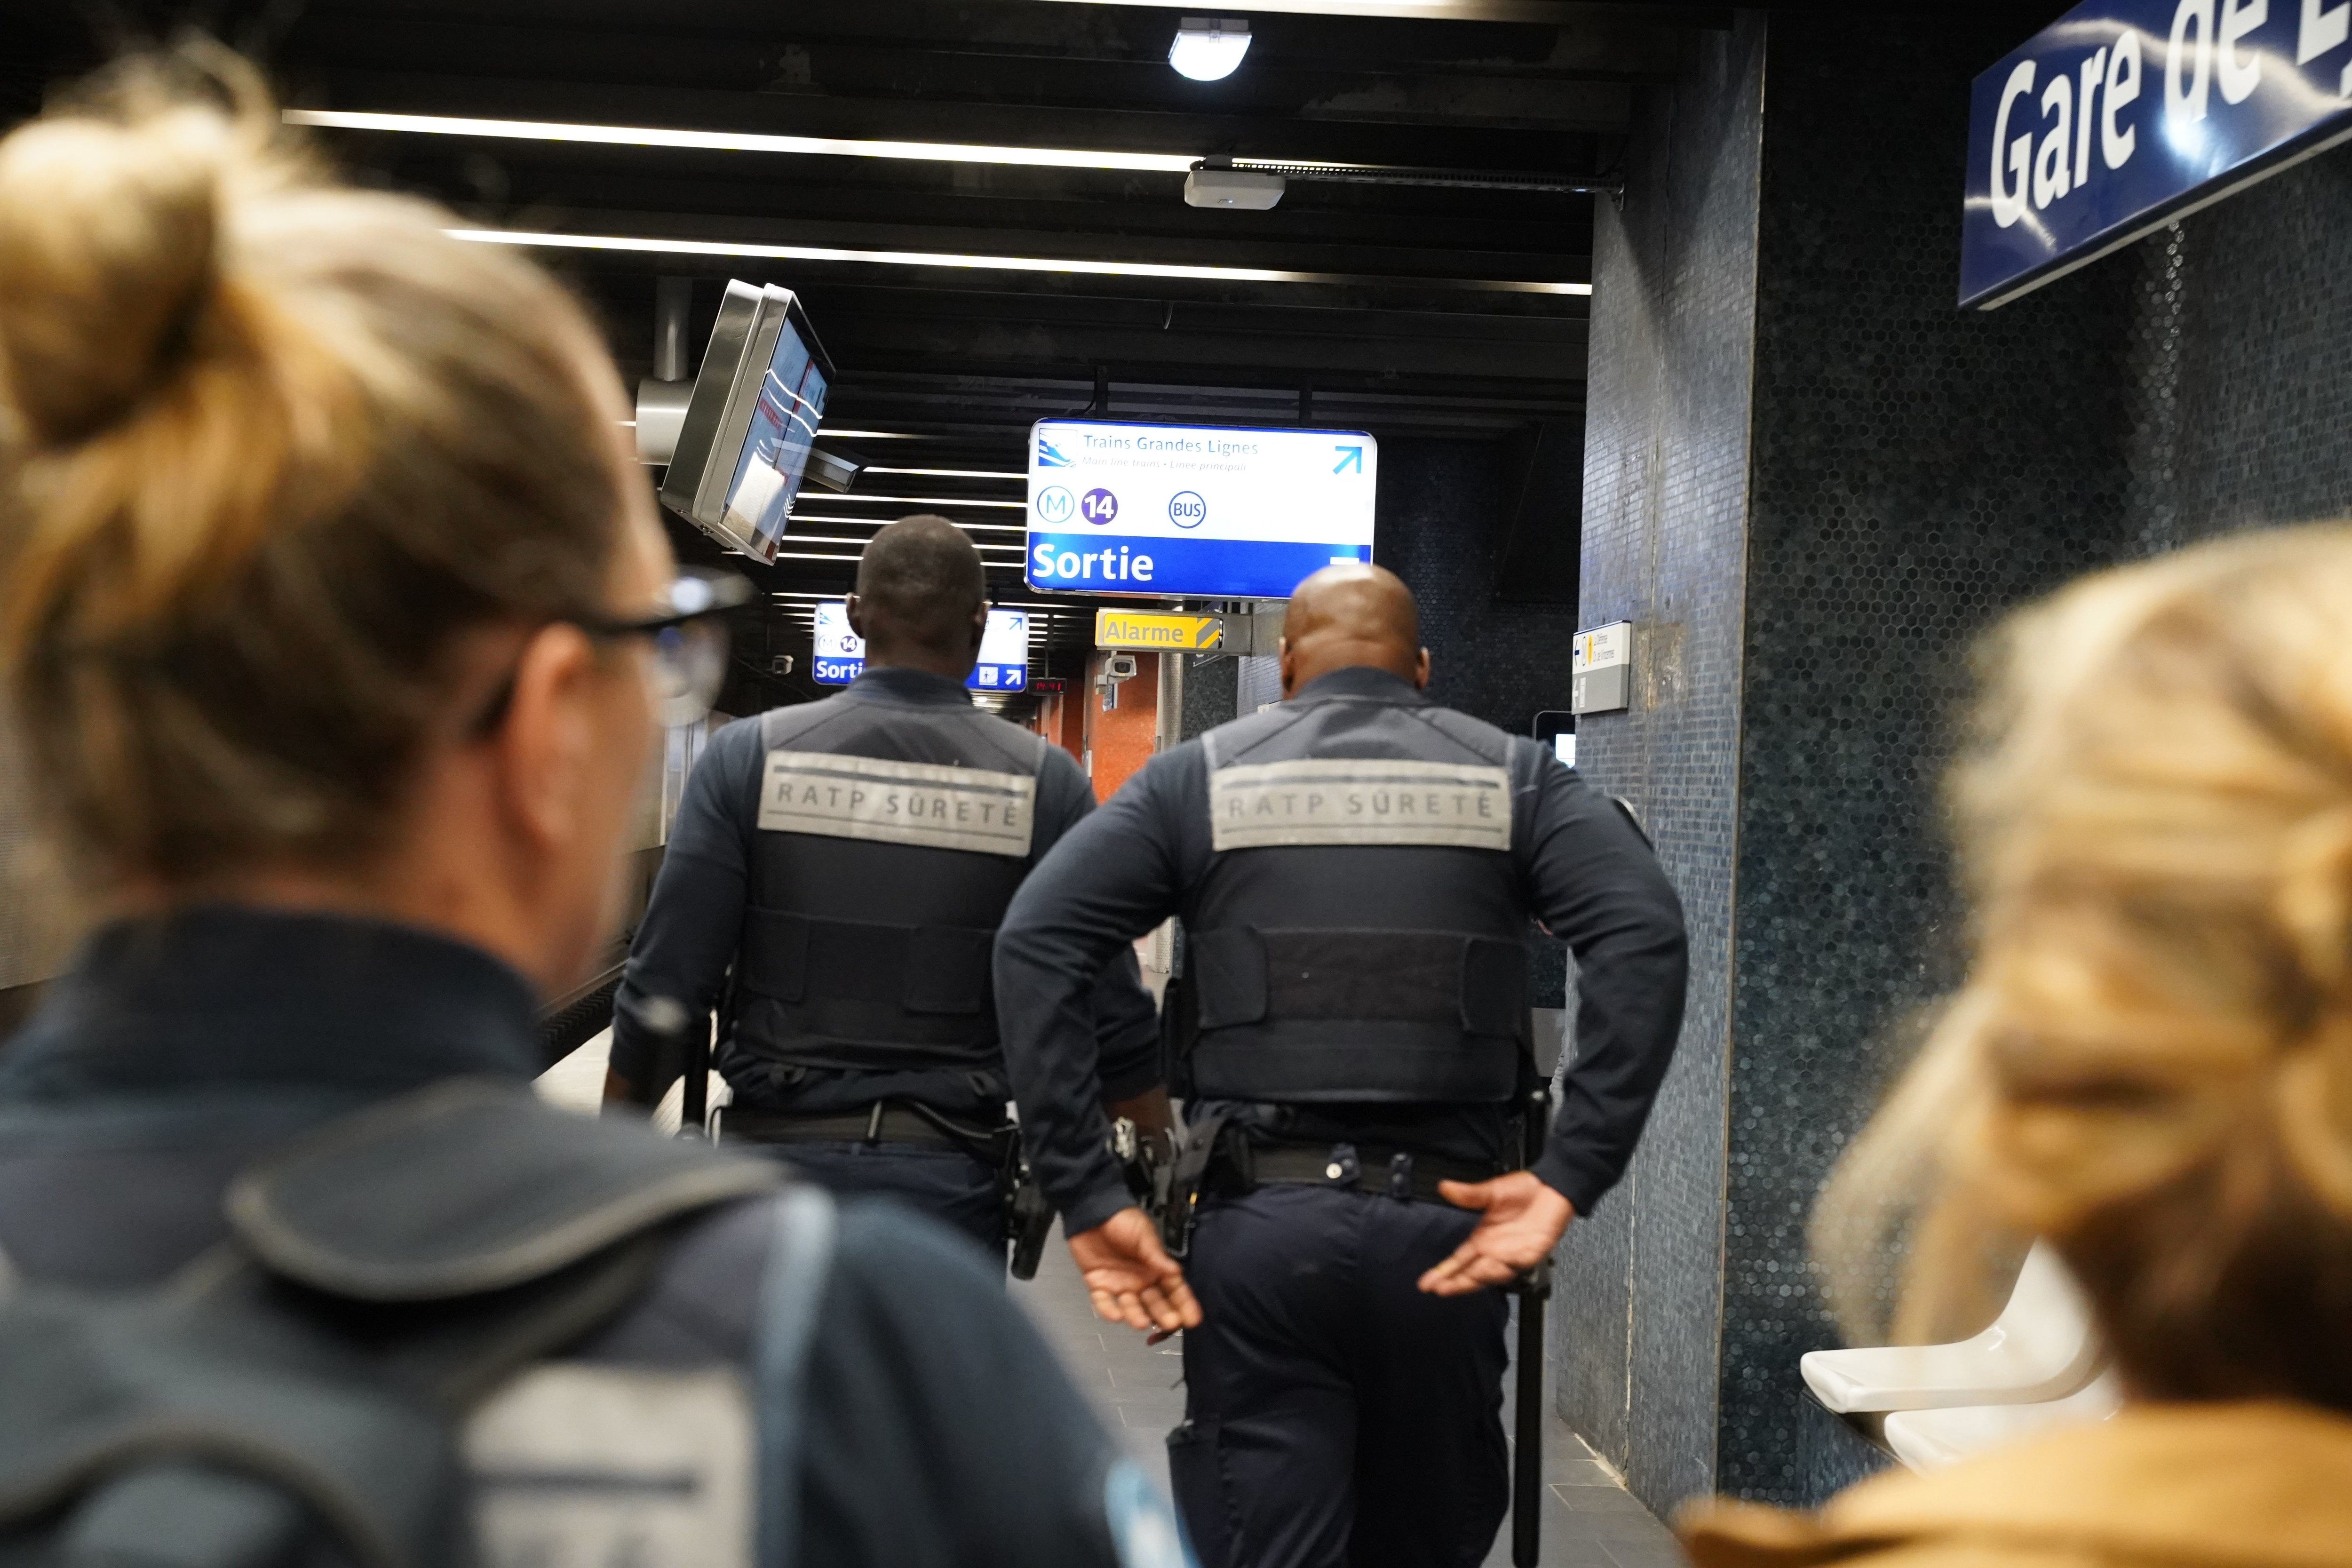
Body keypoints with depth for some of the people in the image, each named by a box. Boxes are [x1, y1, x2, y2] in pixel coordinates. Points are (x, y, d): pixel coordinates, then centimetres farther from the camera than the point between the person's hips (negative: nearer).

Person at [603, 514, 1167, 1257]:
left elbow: (665, 986, -5)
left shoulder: (749, 755, -3)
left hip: (778, 1147, 0)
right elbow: (1112, 1010, -4)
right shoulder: (1045, 782, -3)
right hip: (951, 1174, 0)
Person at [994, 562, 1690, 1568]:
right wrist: (1571, 1178, -11)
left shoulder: (1198, 777, 8)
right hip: (1442, 1227, 1)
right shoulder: (1515, 778, 8)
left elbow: (1034, 944, -4)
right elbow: (1644, 936, -8)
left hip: (1258, 1226, -1)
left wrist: (1086, 1199, -6)